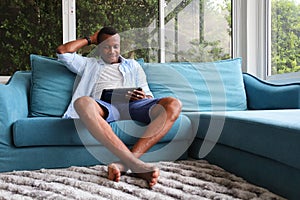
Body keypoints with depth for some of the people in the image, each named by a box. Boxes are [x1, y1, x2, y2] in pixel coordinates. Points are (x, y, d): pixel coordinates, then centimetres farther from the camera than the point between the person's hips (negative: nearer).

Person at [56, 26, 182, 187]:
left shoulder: (133, 65, 35)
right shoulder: (89, 64, 34)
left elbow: (149, 95, 25)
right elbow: (63, 51, 22)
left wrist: (143, 97, -1)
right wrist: (90, 39, 32)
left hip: (132, 105, 2)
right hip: (104, 106, -1)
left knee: (173, 105, -30)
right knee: (83, 103, -40)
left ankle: (124, 163, -45)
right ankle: (135, 163, -51)